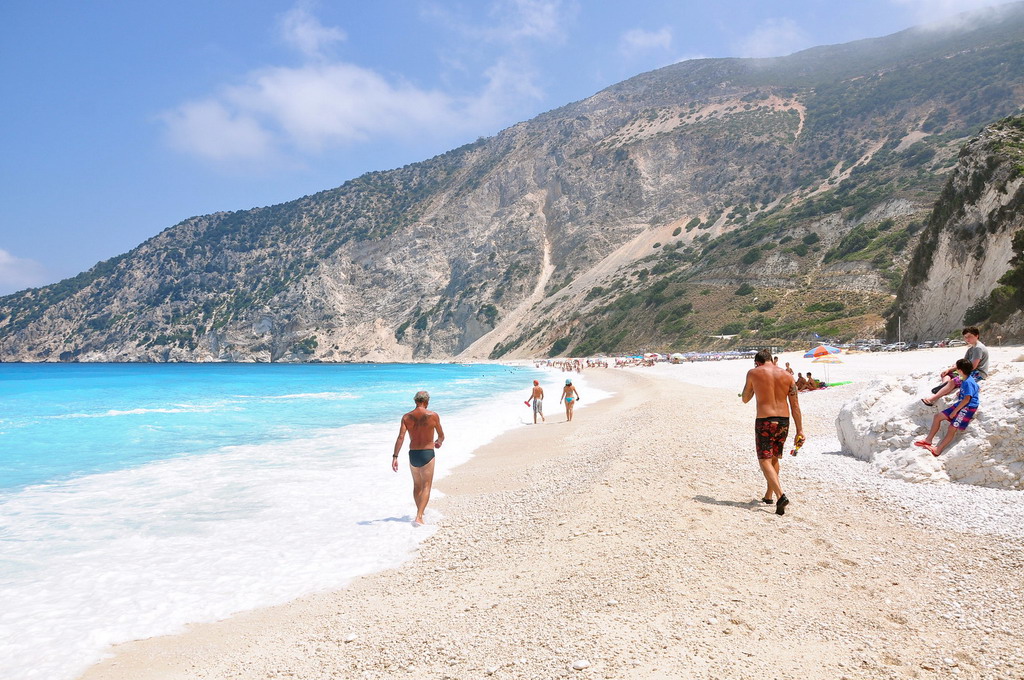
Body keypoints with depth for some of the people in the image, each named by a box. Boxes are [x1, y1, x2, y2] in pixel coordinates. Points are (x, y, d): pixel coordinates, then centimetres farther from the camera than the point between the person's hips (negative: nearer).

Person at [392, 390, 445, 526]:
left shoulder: (407, 417, 0)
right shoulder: (433, 415, -7)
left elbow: (401, 437, -10)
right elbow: (441, 435, 5)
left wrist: (395, 457, -10)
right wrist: (438, 442, 28)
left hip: (412, 454, 4)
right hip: (427, 454, -4)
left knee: (417, 485, 21)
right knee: (426, 487, -1)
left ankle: (420, 512, 37)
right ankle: (418, 517, -14)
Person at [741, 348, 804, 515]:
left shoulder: (753, 373, -1)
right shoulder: (787, 376, 6)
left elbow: (745, 399, 11)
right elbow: (795, 406, 3)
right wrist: (800, 430, 5)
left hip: (764, 421, -4)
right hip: (783, 421, 5)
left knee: (765, 460, -2)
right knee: (774, 458, 21)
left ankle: (780, 495, -21)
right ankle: (769, 495, 31)